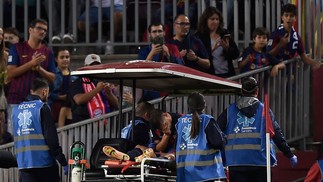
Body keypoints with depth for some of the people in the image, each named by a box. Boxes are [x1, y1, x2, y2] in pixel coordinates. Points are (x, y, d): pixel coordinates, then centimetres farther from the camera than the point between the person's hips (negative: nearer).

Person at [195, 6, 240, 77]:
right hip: (210, 75, -4)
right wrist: (213, 49, -21)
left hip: (227, 74, 4)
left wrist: (227, 48, -10)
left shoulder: (225, 34, 10)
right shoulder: (199, 36, -1)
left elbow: (236, 54, 9)